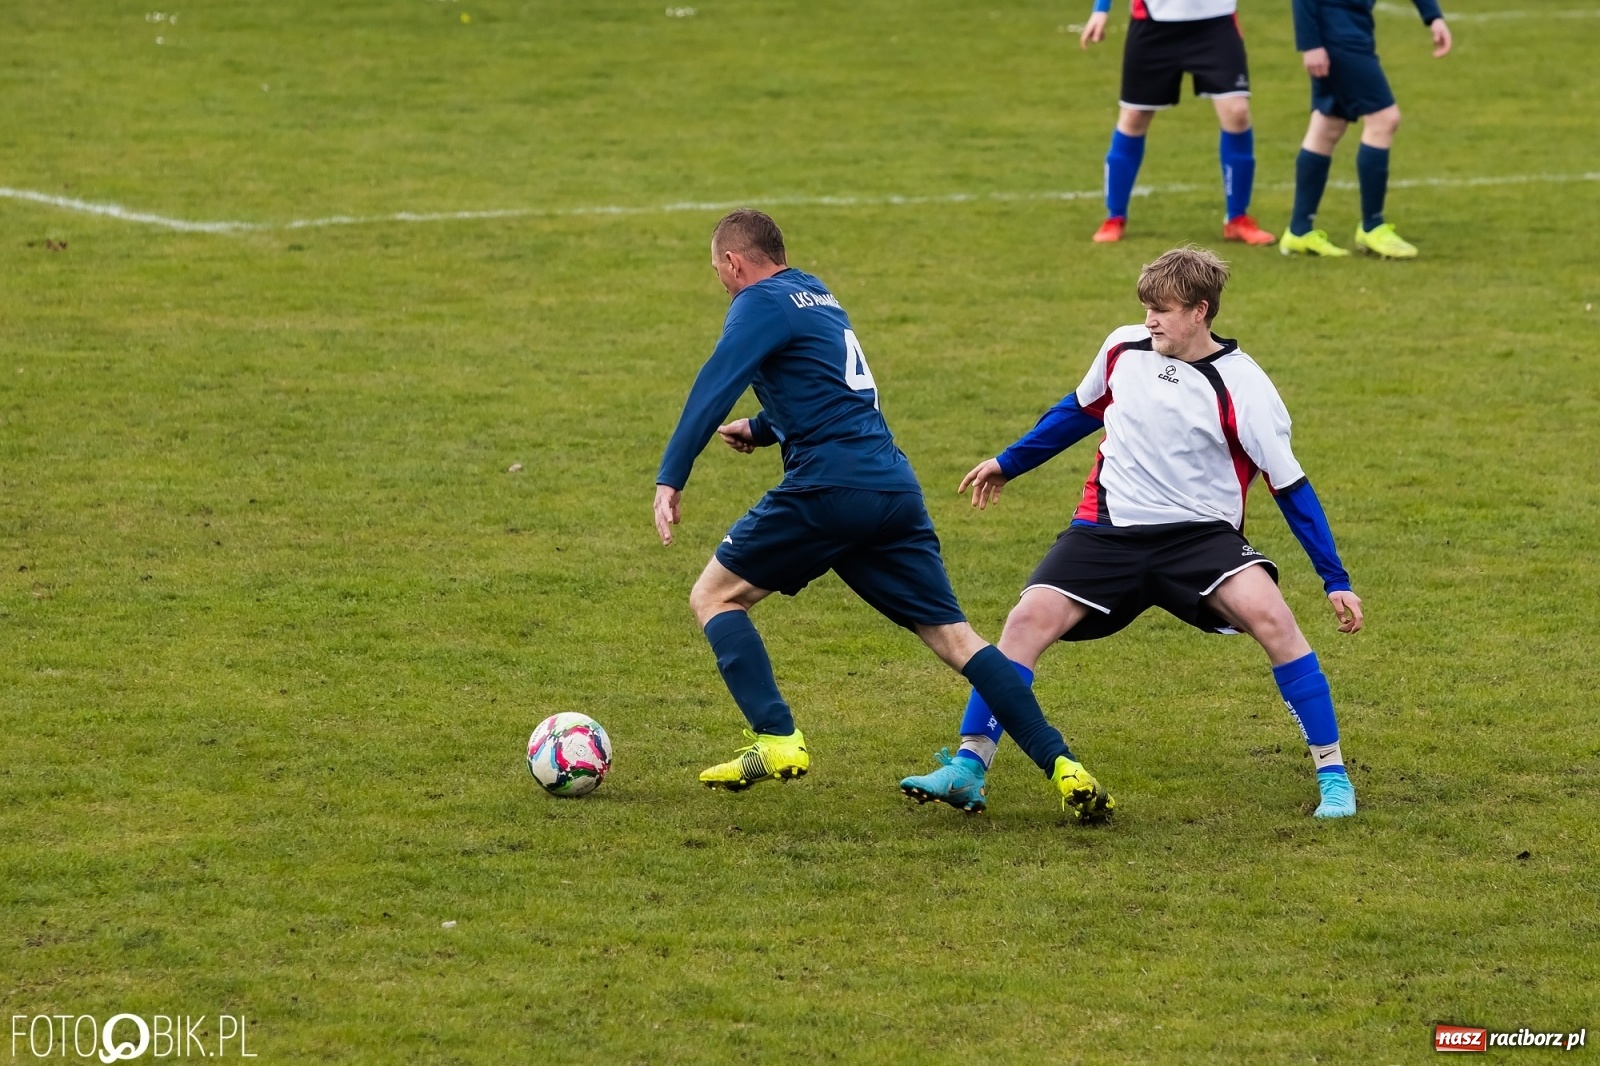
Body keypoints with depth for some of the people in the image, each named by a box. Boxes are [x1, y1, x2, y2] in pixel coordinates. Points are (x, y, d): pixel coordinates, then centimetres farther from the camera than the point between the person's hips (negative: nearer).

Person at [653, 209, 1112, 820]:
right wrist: (760, 429, 49)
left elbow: (715, 386, -16)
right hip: (896, 488, 8)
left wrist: (671, 479, -20)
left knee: (714, 596, 7)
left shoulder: (761, 303, -1)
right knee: (950, 634, 5)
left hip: (828, 485, -8)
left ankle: (776, 740, -8)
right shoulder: (817, 295, 24)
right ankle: (1062, 765, -7)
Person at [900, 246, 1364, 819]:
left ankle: (1333, 776, -17)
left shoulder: (1242, 387, -11)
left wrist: (1336, 581, -7)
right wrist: (1008, 462, 31)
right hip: (1108, 530, 3)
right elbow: (1079, 410, 22)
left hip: (1201, 533, -3)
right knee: (1029, 619, -16)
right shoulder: (1123, 348, 1)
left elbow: (1290, 487, -6)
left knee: (1270, 616, -27)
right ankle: (968, 771, -8)